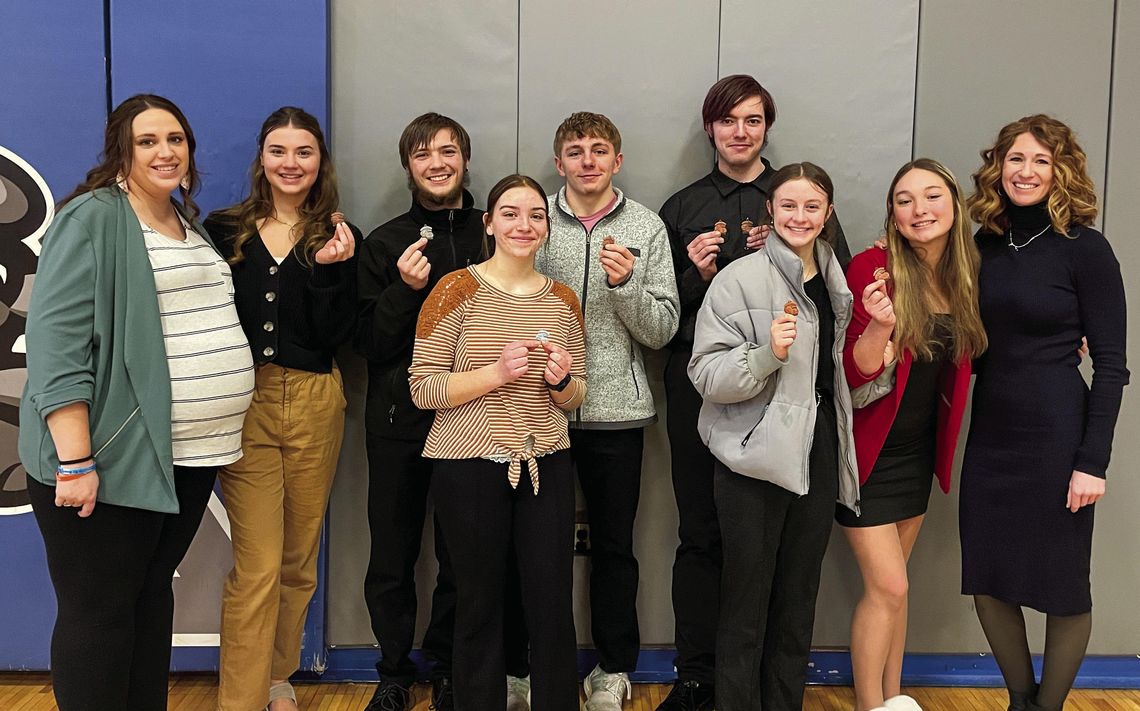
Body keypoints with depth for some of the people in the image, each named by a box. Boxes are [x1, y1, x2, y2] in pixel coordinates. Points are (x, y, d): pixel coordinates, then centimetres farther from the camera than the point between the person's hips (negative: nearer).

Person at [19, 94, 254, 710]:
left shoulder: (190, 224, 16)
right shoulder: (92, 219, -8)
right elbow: (57, 343, -17)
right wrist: (74, 463, -22)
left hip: (188, 457, 8)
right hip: (110, 459, -7)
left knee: (153, 593, 17)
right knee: (99, 613, 1)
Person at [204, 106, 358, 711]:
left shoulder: (337, 239, 5)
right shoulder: (224, 230, 3)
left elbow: (336, 336, -3)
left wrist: (327, 270, -14)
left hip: (313, 406, 2)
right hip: (243, 404, -1)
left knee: (298, 562, 12)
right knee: (258, 567, -7)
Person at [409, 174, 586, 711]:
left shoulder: (562, 299, 8)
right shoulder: (456, 290, -4)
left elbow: (575, 399, 14)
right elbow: (423, 389, -9)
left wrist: (560, 380, -9)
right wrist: (496, 373, -21)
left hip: (546, 466, 3)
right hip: (470, 467, -3)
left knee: (554, 608, 3)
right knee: (480, 607, 8)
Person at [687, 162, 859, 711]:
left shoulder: (836, 283, 11)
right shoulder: (740, 279, -8)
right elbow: (706, 373, -15)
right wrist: (767, 354, -28)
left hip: (817, 454, 6)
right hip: (755, 455, -6)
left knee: (799, 602, 13)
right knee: (747, 603, 1)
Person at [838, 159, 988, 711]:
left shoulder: (965, 272, 0)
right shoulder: (872, 268, -18)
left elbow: (963, 358, 12)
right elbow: (854, 373, -20)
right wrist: (879, 324, -39)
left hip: (919, 451, 6)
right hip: (869, 451, -5)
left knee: (891, 583, 16)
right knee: (888, 587, -3)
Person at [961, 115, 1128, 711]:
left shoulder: (1085, 249, -8)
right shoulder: (984, 244, 5)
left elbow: (1110, 364, -9)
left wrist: (1093, 461, -13)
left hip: (1057, 438, -5)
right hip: (990, 437, 5)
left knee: (1062, 585, 7)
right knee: (987, 581, 11)